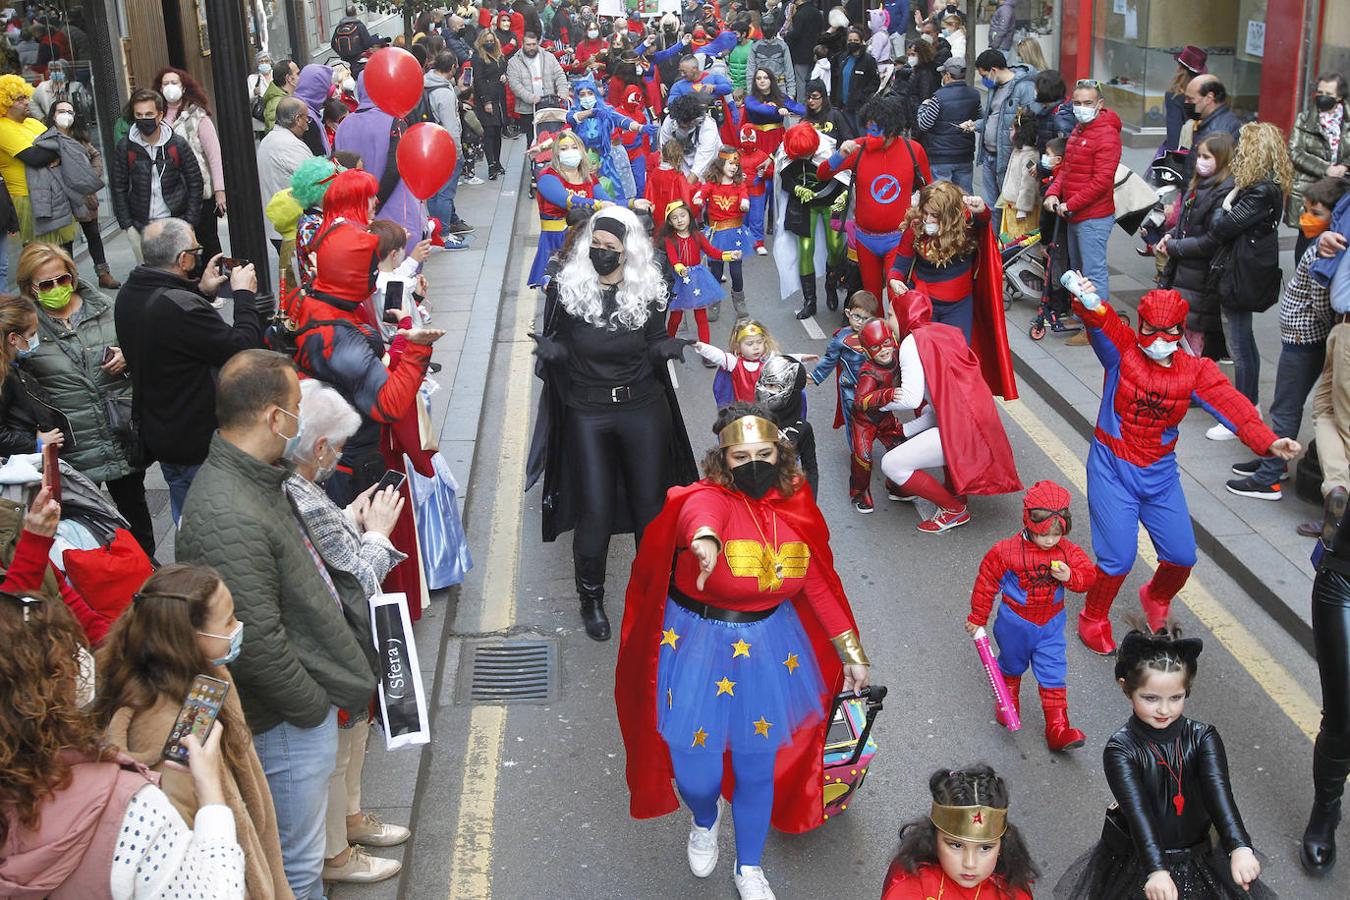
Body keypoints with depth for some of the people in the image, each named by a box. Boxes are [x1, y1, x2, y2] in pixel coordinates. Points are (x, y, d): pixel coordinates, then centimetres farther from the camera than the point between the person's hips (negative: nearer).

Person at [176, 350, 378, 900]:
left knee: (303, 853, 26)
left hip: (311, 700, 10)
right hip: (289, 728, -10)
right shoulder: (228, 518, -30)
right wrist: (314, 707, -16)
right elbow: (256, 646, -28)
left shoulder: (252, 479, 4)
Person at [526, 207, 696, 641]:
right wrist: (551, 350, -21)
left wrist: (666, 348, -17)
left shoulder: (648, 292, -3)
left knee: (651, 505, 9)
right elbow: (562, 351, 1)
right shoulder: (566, 291, -6)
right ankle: (591, 598, 22)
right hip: (587, 414, -1)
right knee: (595, 512, 0)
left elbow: (652, 350, 4)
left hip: (643, 411, 1)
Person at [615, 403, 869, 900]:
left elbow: (820, 586, 6)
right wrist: (706, 539, -73)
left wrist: (852, 652, 8)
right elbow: (701, 514, -48)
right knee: (697, 775, 9)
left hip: (770, 653, 4)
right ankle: (705, 820, 50)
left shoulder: (796, 508, -5)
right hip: (697, 653, -3)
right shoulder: (709, 498, -21)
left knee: (757, 769, 16)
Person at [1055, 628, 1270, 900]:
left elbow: (1219, 791, -25)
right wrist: (1156, 870, -45)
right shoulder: (1121, 750, -17)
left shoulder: (1202, 738, -9)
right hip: (1135, 864, -2)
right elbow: (1137, 809, -30)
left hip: (1197, 856, 2)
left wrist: (1240, 848, -42)